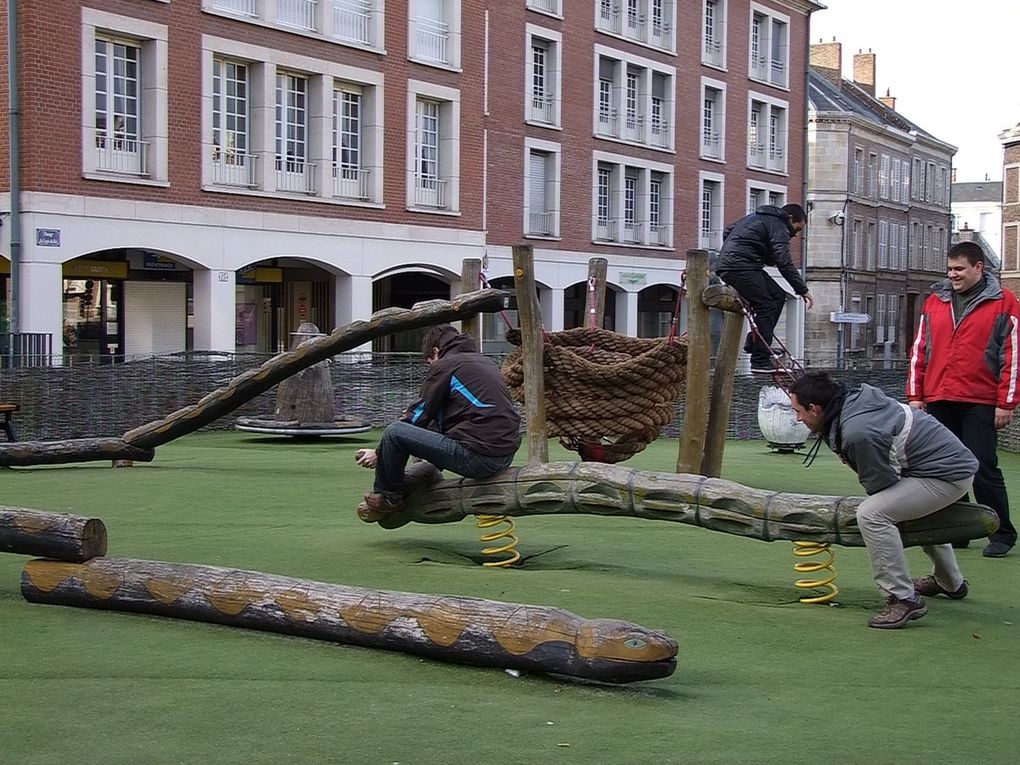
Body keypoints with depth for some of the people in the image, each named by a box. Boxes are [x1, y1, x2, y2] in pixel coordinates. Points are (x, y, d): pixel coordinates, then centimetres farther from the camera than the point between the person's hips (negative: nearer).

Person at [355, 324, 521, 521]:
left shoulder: (444, 365, 0)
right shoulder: (487, 362, 24)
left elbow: (420, 415, 3)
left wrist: (379, 453, 13)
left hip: (477, 456, -9)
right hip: (507, 455, 9)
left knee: (393, 432, -5)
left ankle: (389, 498, 12)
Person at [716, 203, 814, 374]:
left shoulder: (757, 217, 26)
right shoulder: (778, 227, -4)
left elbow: (728, 230, 31)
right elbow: (784, 262, -16)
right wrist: (802, 290, -15)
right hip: (742, 268, -10)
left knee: (778, 296, 10)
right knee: (766, 307, -10)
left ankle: (754, 341, 6)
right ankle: (760, 360, -13)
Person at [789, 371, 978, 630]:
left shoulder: (857, 434, -27)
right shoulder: (858, 397, 2)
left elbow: (881, 484, -15)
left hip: (949, 475, -11)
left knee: (872, 514, -22)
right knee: (918, 512, 38)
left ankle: (904, 599, -15)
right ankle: (950, 583, 54)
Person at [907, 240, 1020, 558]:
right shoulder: (935, 302, 13)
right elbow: (919, 350, 14)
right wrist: (915, 395, 9)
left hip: (980, 404, -4)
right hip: (938, 402, 5)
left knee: (983, 470, -5)